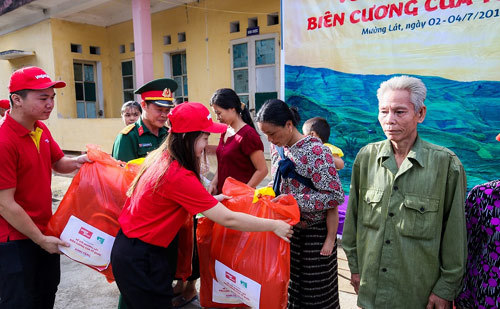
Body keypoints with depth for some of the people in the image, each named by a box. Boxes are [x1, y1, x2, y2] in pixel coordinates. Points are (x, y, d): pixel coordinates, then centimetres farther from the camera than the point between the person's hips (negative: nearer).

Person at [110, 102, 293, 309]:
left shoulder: (160, 156, -3)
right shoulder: (179, 176, -28)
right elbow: (228, 220, -25)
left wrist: (212, 200, 6)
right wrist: (275, 225, -16)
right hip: (140, 260, -8)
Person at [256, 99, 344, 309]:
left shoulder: (316, 151, -22)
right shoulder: (277, 147, 1)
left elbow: (335, 196, -23)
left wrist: (293, 199, -24)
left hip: (314, 233, -6)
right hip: (287, 228, 6)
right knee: (290, 283, 18)